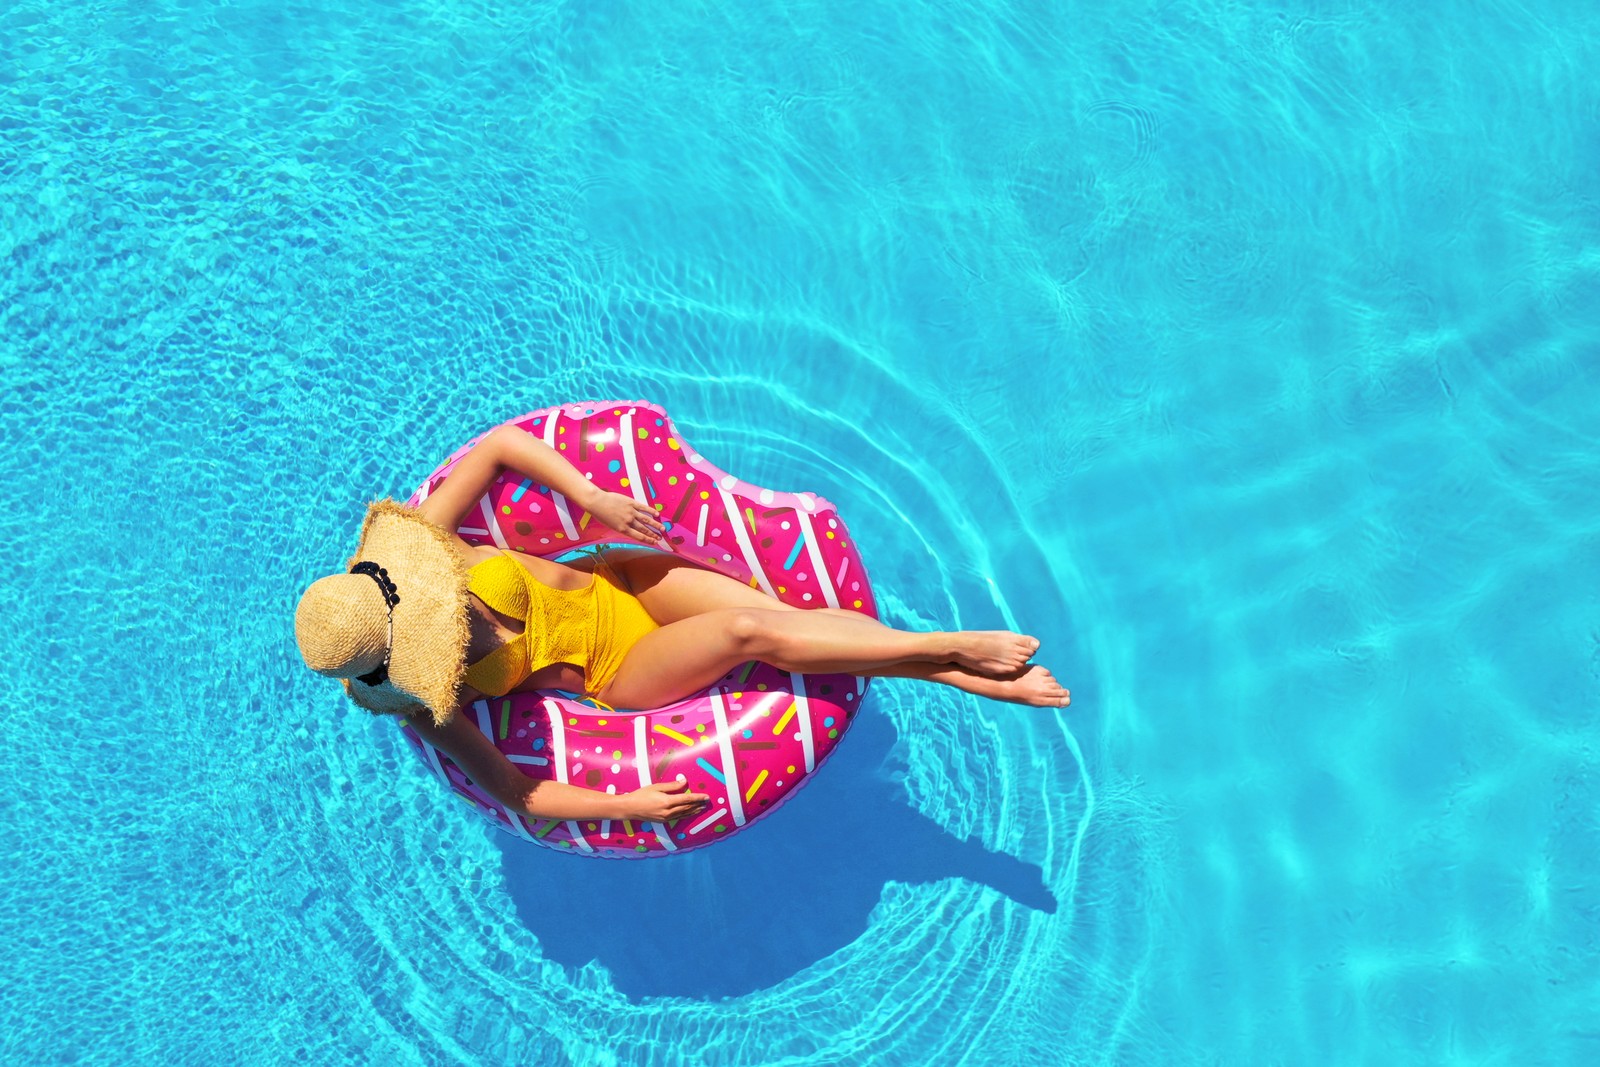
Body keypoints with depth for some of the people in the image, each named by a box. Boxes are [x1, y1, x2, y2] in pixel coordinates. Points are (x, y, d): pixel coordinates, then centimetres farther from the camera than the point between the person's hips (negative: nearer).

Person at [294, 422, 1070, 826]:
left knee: (785, 615, -14)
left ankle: (985, 683, -7)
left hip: (612, 580, 3)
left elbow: (501, 442, -10)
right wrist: (623, 806, -25)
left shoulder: (417, 541, -16)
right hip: (616, 672, -3)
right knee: (755, 631, -25)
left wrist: (590, 497, -20)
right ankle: (956, 647, -10)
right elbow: (514, 791, -16)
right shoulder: (426, 704, -20)